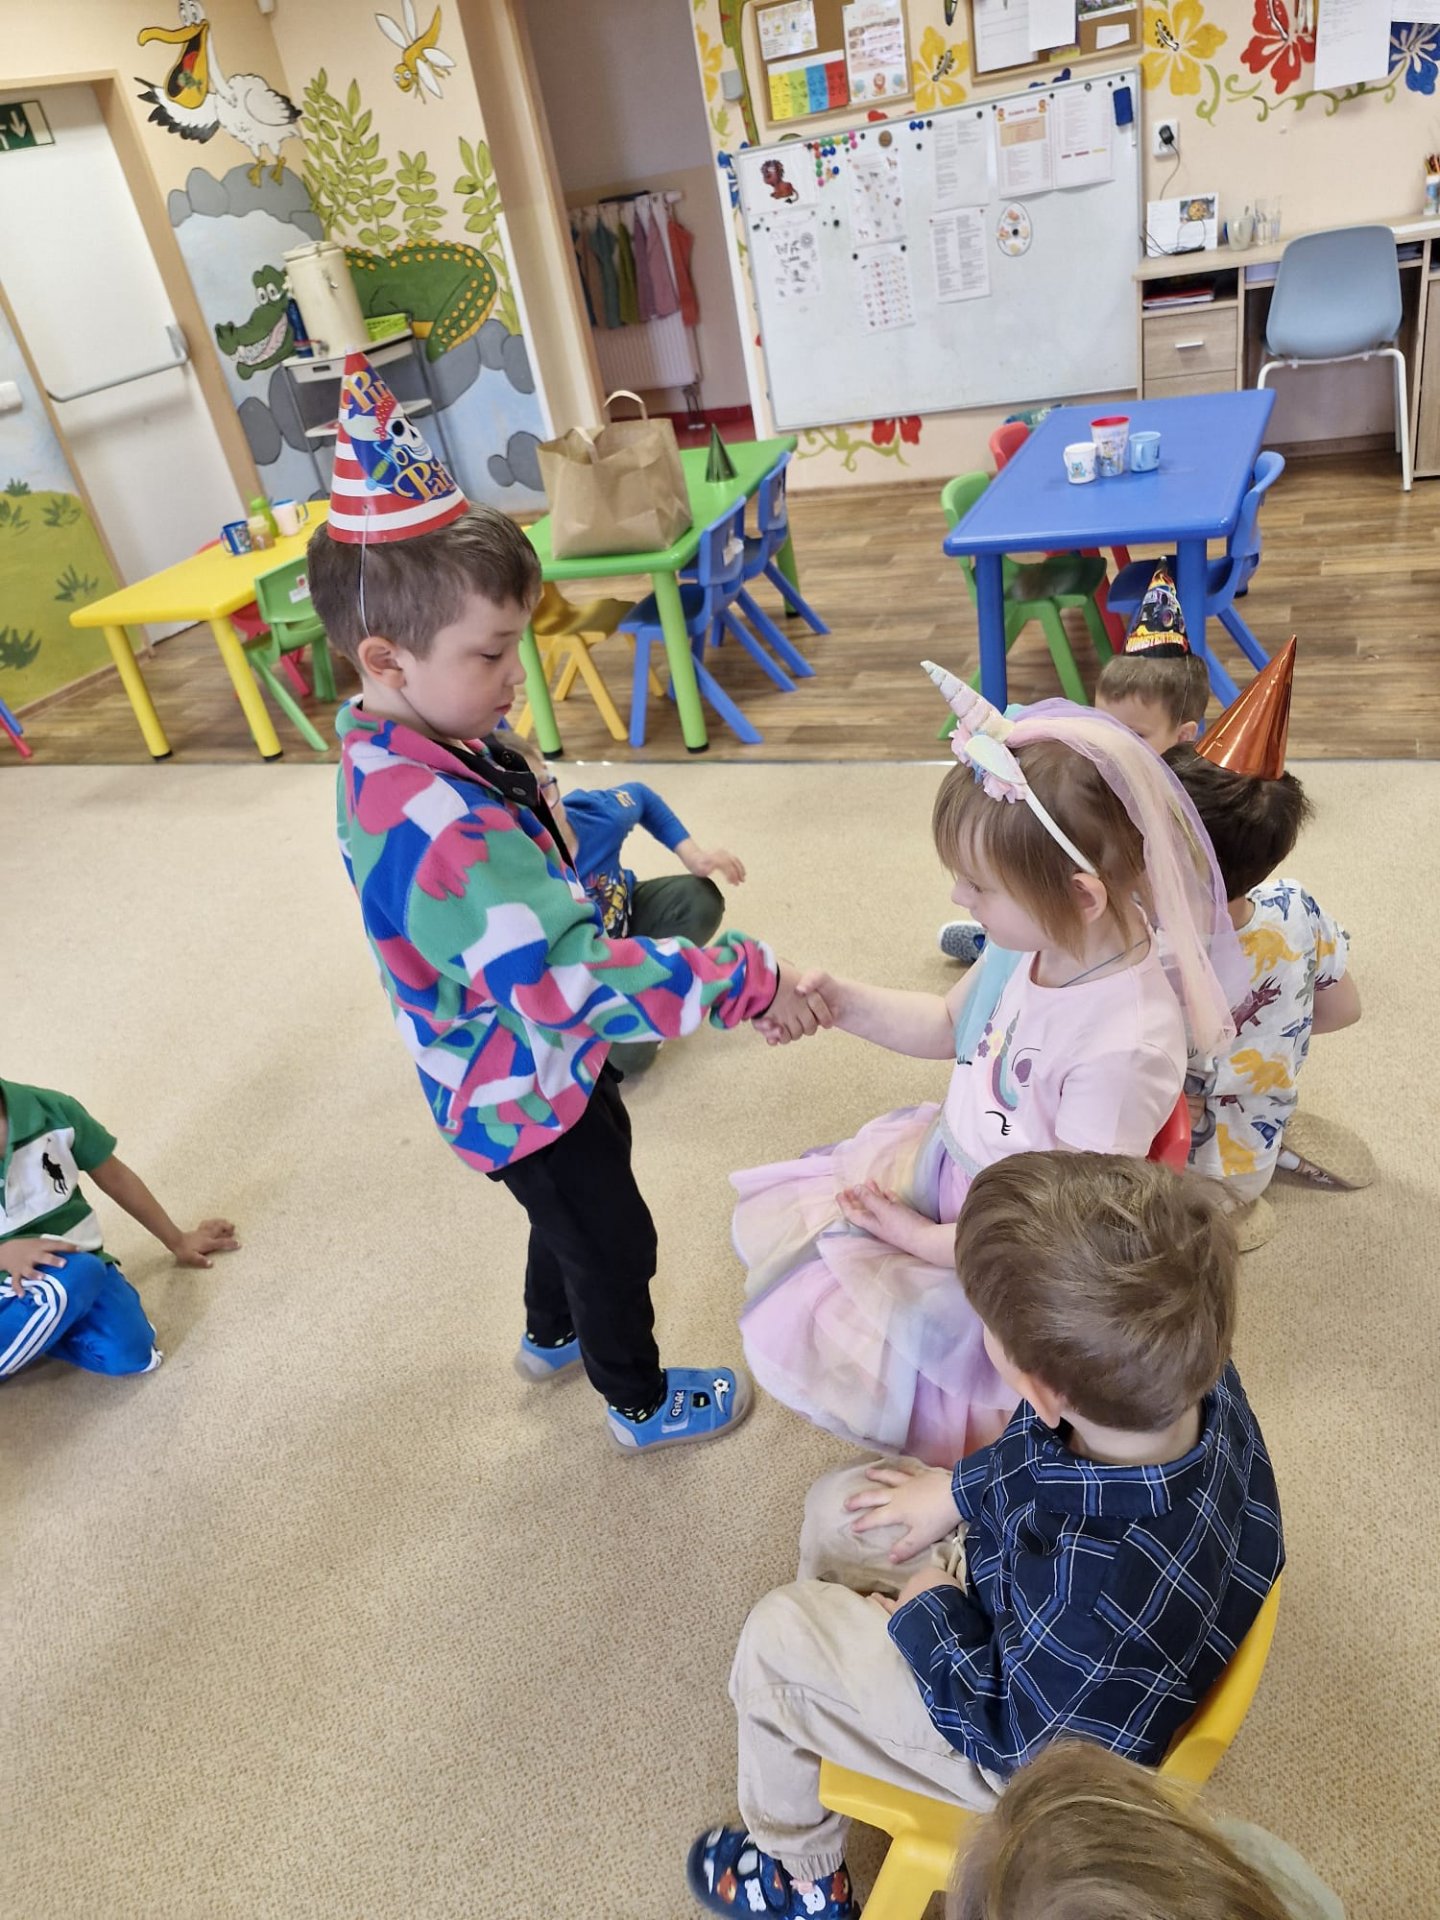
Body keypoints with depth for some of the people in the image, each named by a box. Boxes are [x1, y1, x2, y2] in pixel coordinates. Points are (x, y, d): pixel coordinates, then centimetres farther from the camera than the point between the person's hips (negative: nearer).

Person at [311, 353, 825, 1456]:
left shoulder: (392, 747, -9)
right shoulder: (445, 834, -41)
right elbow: (575, 983, -43)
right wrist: (743, 984, -38)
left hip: (537, 1064, 9)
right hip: (526, 1095, -9)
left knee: (579, 1205, 33)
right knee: (612, 1238, 17)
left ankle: (553, 1333, 61)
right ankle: (642, 1401, 46)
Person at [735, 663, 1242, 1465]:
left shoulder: (1125, 1045, -36)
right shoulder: (1037, 942, -13)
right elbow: (948, 1025, 7)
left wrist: (927, 1239, -15)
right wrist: (841, 1002, -8)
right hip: (949, 1161, 8)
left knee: (817, 1336, -9)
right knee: (777, 1212, 11)